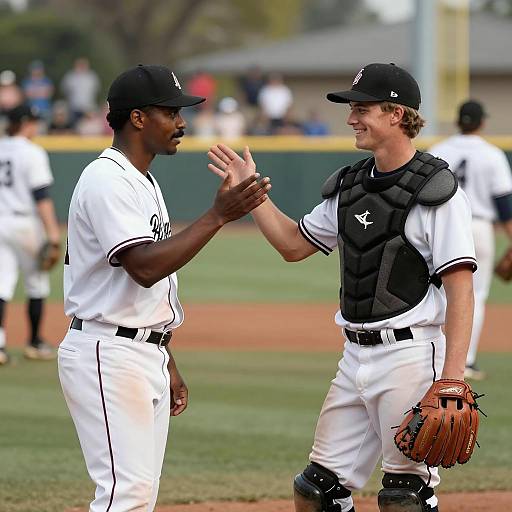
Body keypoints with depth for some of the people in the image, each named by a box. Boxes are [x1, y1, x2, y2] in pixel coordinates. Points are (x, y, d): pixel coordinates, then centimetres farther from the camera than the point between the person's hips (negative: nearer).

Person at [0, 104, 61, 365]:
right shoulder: (32, 153, -8)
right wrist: (52, 231, -16)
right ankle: (34, 344, 16)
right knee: (37, 283, 11)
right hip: (24, 223, -5)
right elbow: (41, 195, -14)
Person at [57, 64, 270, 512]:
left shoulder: (144, 183, 18)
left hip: (146, 354, 10)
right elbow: (145, 267, -26)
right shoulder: (107, 180, -15)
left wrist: (166, 365, 22)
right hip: (108, 354, -10)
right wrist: (218, 215, -24)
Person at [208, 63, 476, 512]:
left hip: (410, 354, -8)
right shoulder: (349, 186, 13)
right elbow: (294, 245, 24)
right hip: (356, 356, 8)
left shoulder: (436, 192, -11)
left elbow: (460, 289, -16)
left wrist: (452, 378, -23)